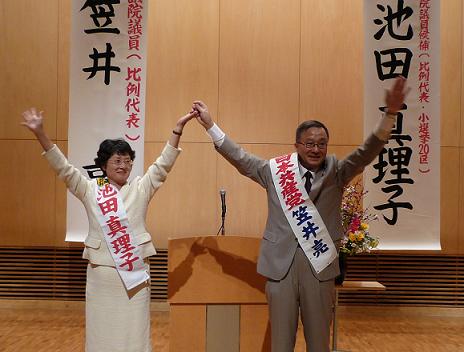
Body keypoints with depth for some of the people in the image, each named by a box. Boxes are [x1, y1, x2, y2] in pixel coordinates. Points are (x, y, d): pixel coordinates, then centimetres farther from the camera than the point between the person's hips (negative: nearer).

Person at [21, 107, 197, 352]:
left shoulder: (141, 188, 4)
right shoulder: (90, 190, 3)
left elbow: (163, 164, -2)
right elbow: (63, 168, -3)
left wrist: (178, 128, -11)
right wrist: (40, 133, -14)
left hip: (135, 271, 0)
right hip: (101, 271, 0)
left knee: (134, 329, 7)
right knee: (102, 328, 10)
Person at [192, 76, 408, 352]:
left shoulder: (337, 171, 2)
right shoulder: (275, 169, 3)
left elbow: (368, 152, -9)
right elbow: (240, 157, 7)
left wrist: (391, 113, -23)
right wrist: (210, 125, 5)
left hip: (320, 264, 0)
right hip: (281, 262, 0)